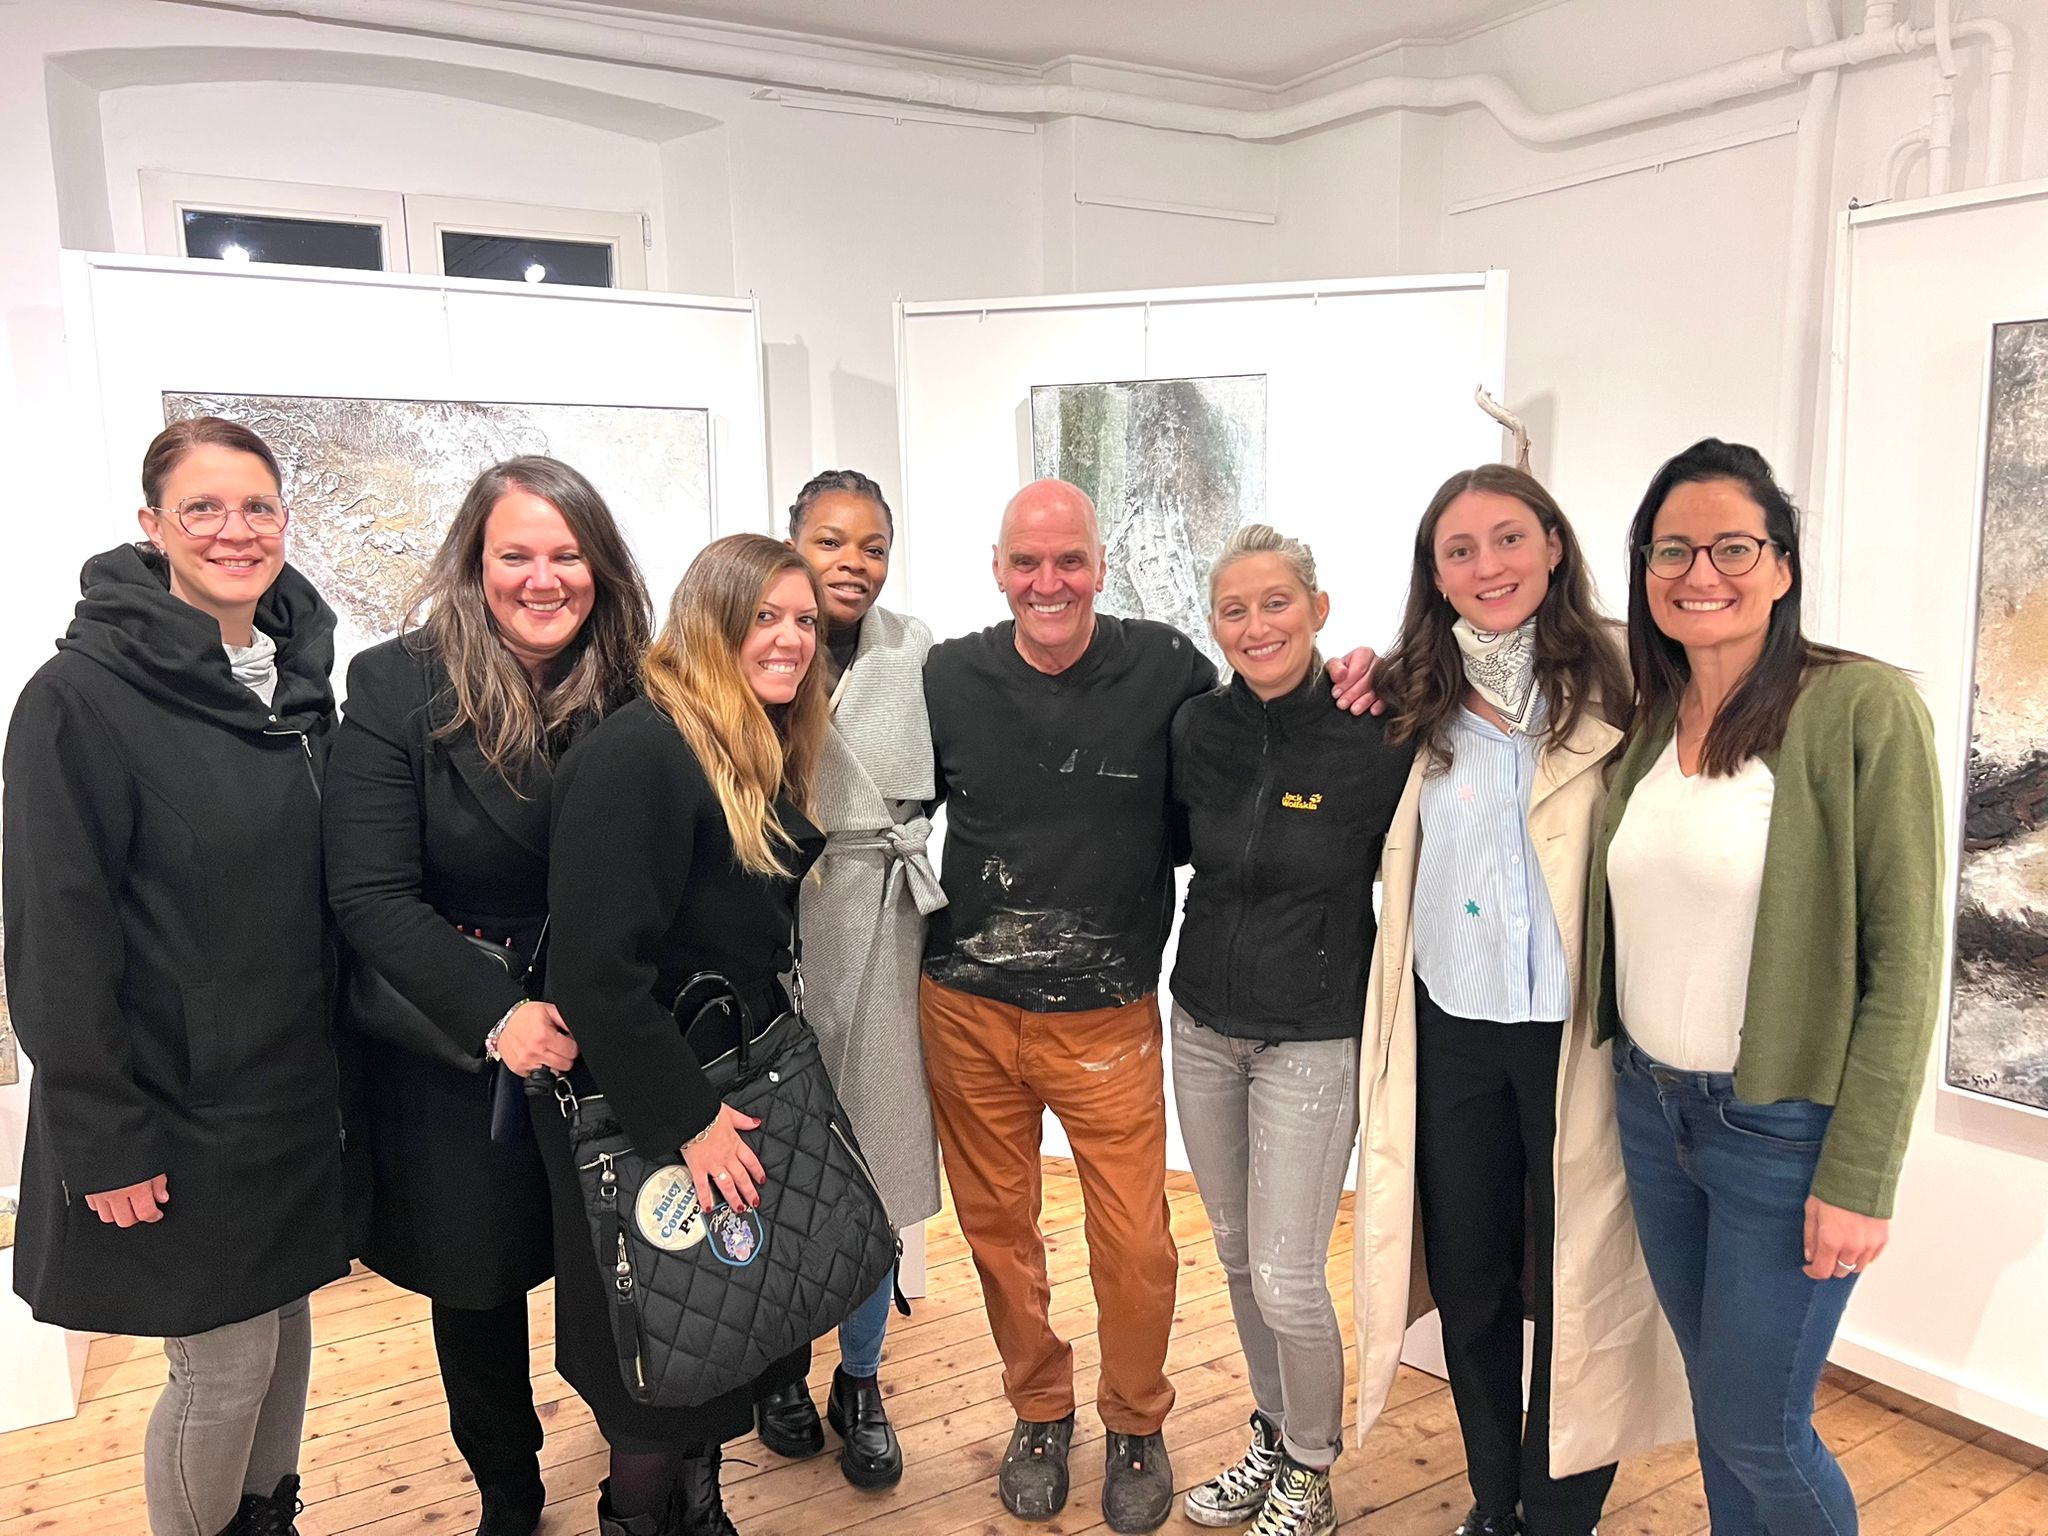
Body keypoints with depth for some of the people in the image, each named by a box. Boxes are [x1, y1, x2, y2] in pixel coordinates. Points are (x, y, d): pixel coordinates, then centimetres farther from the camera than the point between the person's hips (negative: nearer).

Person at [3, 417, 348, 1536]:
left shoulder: (301, 676, 5)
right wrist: (102, 1137, -15)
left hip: (299, 1088, 6)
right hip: (177, 1106, -6)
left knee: (284, 1323, 18)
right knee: (225, 1360, 4)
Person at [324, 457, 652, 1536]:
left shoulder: (635, 695, -4)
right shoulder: (400, 689, -10)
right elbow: (370, 894, -13)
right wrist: (494, 1015, -22)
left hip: (608, 1044, 1)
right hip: (457, 1058, -1)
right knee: (478, 1287, 16)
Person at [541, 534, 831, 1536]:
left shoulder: (768, 757, 7)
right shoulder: (637, 754, -22)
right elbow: (598, 966, -26)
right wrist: (688, 1121, -23)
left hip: (734, 1095, 8)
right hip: (645, 1116, -8)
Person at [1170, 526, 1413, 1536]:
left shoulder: (1373, 736, -16)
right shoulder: (1197, 728, -3)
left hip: (1314, 1041, -4)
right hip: (1203, 1027, 5)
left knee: (1286, 1280, 0)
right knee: (1238, 1257, 17)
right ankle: (1273, 1438, 39)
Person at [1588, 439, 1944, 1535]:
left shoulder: (1862, 708, -14)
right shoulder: (1643, 720, 3)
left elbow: (1903, 961, -14)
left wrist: (1861, 1178, -15)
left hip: (1787, 1128, -5)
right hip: (1650, 1106, 5)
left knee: (1757, 1432, 7)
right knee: (1714, 1395, 19)